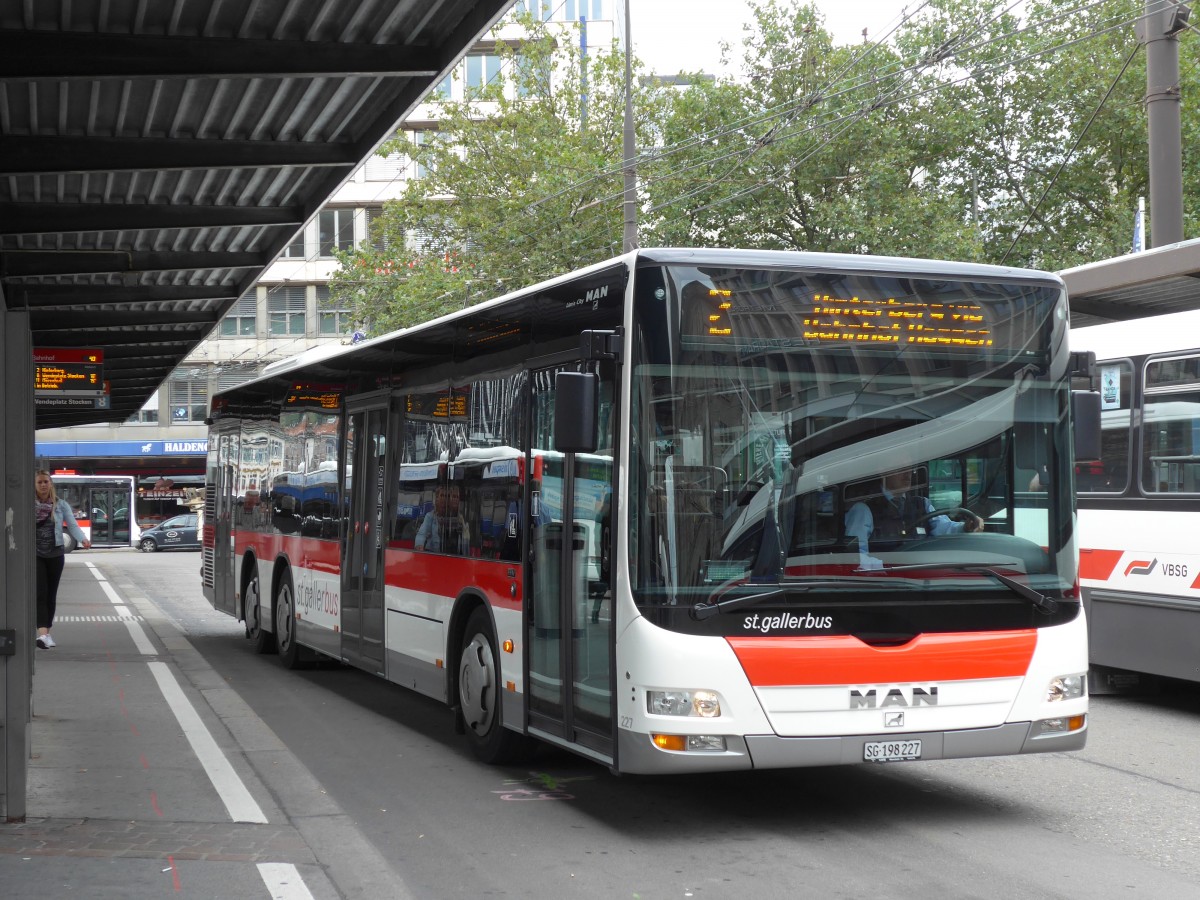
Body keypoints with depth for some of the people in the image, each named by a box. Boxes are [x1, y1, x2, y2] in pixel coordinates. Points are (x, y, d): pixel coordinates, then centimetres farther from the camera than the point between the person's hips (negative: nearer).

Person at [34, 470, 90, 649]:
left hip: (55, 554, 2)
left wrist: (83, 539, -22)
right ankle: (43, 633, -20)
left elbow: (72, 525, -3)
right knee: (40, 593, -12)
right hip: (35, 554, -2)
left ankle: (46, 632, 22)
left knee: (51, 594, 10)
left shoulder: (61, 505, 3)